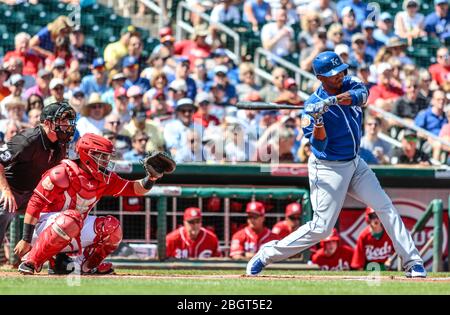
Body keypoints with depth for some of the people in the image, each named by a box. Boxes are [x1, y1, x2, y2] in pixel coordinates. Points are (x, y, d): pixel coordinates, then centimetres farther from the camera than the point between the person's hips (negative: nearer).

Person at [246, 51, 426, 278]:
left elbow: (362, 95, -29)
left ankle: (412, 261, 6)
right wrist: (318, 122, -40)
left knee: (385, 207, 1)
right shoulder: (312, 105, -18)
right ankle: (267, 254, 4)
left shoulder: (349, 84, -4)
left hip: (354, 163, 6)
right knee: (321, 228, -9)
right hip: (328, 169, -6)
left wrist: (333, 100, -43)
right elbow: (319, 145, -22)